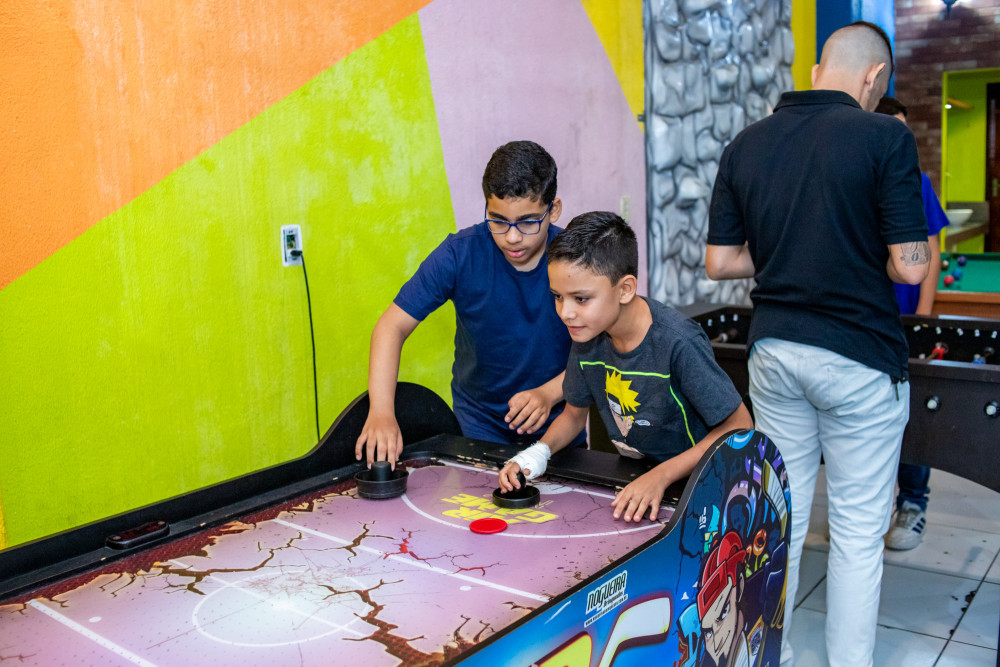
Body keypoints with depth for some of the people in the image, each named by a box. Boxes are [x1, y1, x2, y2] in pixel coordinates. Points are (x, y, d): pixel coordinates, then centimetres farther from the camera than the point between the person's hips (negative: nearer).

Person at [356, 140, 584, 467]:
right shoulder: (460, 254, -14)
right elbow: (392, 327, -14)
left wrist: (549, 393, -25)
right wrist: (381, 412, -28)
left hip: (557, 420, 1)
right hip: (480, 424, 0)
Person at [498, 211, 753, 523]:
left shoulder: (677, 342, -24)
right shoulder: (587, 336, -6)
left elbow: (739, 426, -17)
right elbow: (574, 412, 10)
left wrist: (661, 476, -26)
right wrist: (539, 451, -10)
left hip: (693, 483, -4)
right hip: (630, 481, 5)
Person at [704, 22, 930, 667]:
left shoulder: (746, 144, 3)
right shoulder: (885, 137, -11)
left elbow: (719, 261, 3)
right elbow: (910, 266, -13)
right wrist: (860, 252, 7)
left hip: (773, 350, 5)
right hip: (860, 357, -4)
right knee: (859, 532, 9)